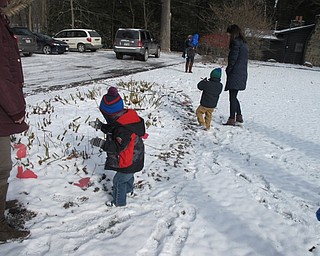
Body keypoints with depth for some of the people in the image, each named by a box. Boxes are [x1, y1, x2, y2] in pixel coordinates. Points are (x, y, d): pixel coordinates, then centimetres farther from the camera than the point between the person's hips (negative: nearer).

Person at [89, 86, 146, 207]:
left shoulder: (123, 129, -36)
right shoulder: (125, 118, -4)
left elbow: (119, 147, -41)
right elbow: (112, 130, 11)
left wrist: (102, 143, -44)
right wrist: (100, 126, 7)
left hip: (129, 162, -10)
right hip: (134, 159, 10)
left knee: (119, 180, 10)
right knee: (128, 175, 34)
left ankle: (119, 202, 31)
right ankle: (128, 190, 61)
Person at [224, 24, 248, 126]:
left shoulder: (236, 42, -12)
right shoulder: (244, 43, 16)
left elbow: (233, 59, -16)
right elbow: (244, 60, 16)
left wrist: (228, 70, -3)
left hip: (235, 74, -9)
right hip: (242, 74, 9)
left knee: (232, 97, -5)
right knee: (234, 96, 18)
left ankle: (232, 119, -2)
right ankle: (239, 116, 25)